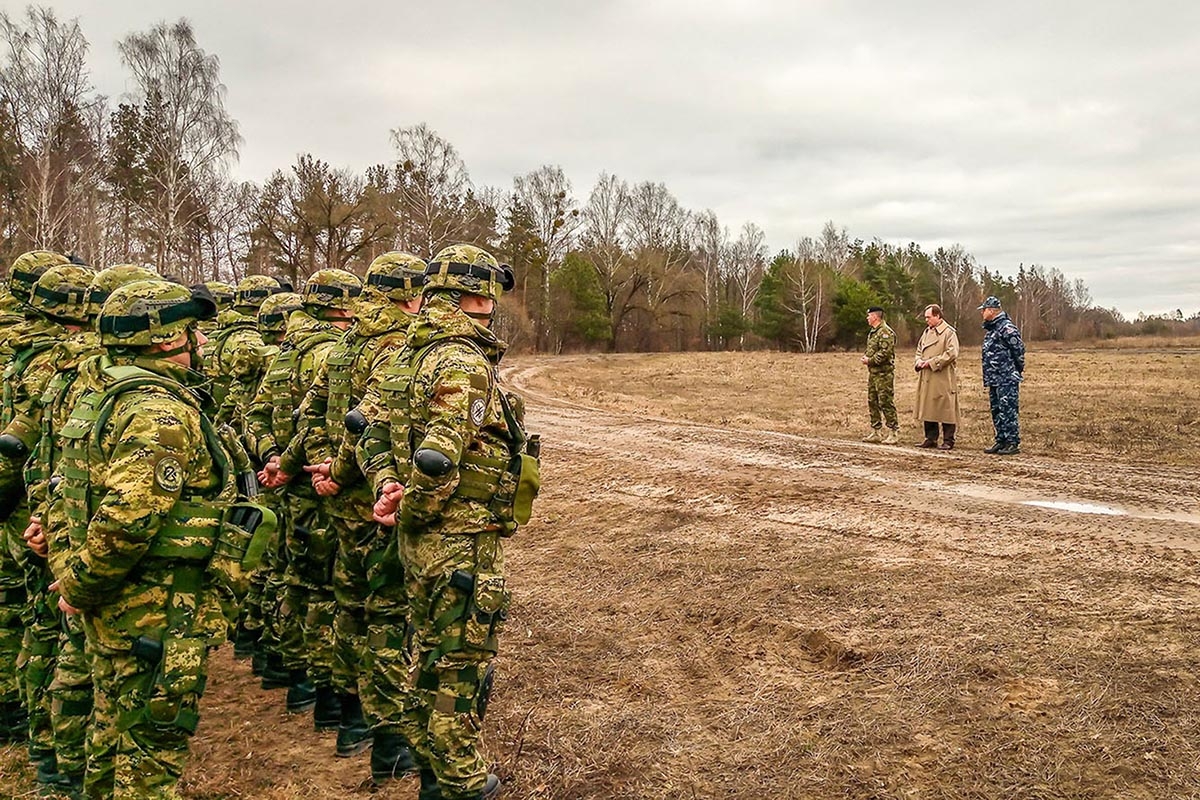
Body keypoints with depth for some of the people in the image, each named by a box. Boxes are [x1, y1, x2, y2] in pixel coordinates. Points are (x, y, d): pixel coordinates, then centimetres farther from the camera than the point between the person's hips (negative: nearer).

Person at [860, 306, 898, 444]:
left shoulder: (885, 332, -14)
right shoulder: (872, 332, 17)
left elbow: (885, 352, -22)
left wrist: (870, 360, -15)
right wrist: (865, 357, 6)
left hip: (883, 373, -10)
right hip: (873, 372, 10)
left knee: (886, 403, -8)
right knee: (872, 402, 12)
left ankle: (893, 434, -2)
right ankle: (876, 432, 20)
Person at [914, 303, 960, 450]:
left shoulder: (949, 332, -7)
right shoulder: (927, 332, 17)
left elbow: (951, 354, -16)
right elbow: (919, 350, 25)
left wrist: (932, 362, -16)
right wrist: (919, 361, 3)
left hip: (943, 379, -8)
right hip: (927, 378, 8)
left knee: (946, 409, -3)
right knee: (928, 409, 10)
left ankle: (948, 441, 3)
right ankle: (930, 438, 19)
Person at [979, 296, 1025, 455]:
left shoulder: (1006, 327, -14)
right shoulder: (990, 329, 17)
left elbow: (1019, 349, -16)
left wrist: (1018, 369, -4)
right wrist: (988, 377, 18)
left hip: (1007, 379, -10)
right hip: (994, 379, 10)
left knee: (1008, 411, -8)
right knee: (996, 411, 13)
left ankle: (1013, 443, -4)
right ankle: (1001, 441, 20)